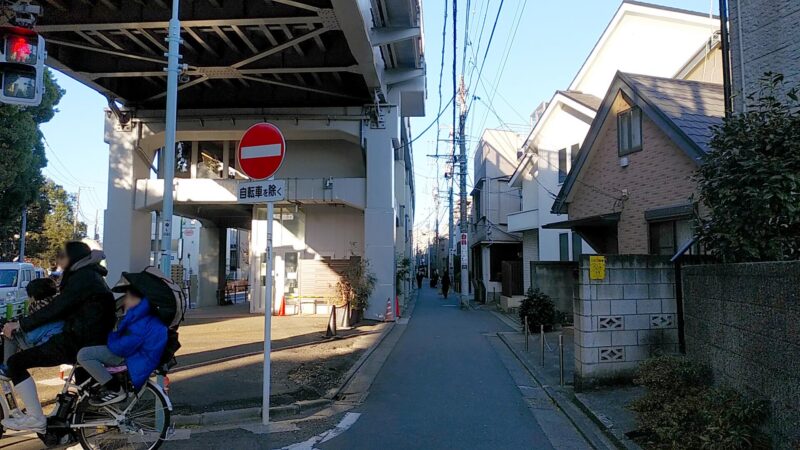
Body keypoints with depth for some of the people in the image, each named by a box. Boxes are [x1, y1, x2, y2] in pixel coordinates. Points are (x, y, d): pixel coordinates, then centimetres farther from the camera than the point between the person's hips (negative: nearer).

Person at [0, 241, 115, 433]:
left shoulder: (82, 278, -13)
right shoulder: (91, 276, 18)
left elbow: (55, 308, -17)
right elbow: (64, 308, 23)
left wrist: (20, 324, -9)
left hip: (78, 343, -11)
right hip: (93, 339, 11)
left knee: (16, 362, -9)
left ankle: (35, 419, -7)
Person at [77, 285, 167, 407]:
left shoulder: (141, 323, -26)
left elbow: (121, 348, -24)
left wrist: (111, 336, -7)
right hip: (132, 351, 11)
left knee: (83, 355, -18)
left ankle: (115, 390, -12)